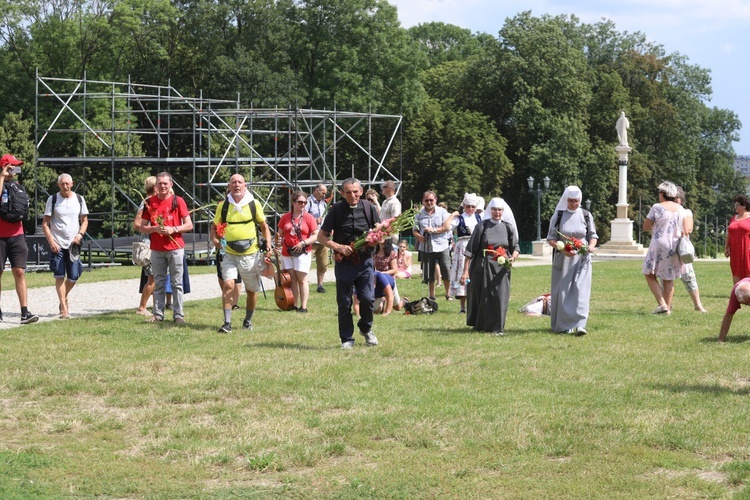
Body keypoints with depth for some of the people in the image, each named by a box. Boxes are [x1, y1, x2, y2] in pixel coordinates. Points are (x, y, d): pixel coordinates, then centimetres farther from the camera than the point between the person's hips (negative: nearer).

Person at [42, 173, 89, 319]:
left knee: (73, 277, 2)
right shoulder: (52, 200, 0)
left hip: (73, 244, 2)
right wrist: (51, 241, -10)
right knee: (59, 276, -5)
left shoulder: (79, 199, 6)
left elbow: (85, 220, 12)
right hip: (57, 244, -2)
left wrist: (80, 234, -6)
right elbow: (45, 223, 0)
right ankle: (63, 308, -1)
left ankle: (64, 298, 29)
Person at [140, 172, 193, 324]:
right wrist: (155, 229, -12)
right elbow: (142, 227, 8)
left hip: (175, 248, -2)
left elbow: (189, 225, 0)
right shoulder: (149, 202, 6)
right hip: (156, 249, 2)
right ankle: (158, 314, 9)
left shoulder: (178, 201, 1)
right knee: (159, 283, 6)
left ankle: (178, 315, 2)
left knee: (177, 283, -1)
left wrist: (173, 229, -15)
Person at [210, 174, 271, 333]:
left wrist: (267, 243, -6)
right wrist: (215, 239, -8)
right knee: (228, 285, -17)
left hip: (251, 254, 0)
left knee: (252, 290, 10)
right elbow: (214, 227, 12)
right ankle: (227, 323, -17)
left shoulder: (254, 204, 0)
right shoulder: (223, 205, 2)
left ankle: (248, 321, 29)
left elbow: (264, 226, 10)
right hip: (230, 254, 0)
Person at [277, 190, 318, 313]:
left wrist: (304, 243, -16)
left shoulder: (308, 218, -2)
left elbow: (316, 235, -4)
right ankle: (294, 305, 10)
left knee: (302, 279, -4)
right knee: (291, 279, 5)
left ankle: (303, 306, -3)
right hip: (287, 252, 3)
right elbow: (280, 234, 15)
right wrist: (278, 237, -7)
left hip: (302, 252, -3)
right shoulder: (285, 217, 7)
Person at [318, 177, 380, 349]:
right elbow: (321, 236, 0)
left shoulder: (368, 207, 1)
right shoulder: (336, 210, -4)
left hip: (365, 261, 1)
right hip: (344, 262, -1)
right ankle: (347, 339, 15)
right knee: (344, 303, 3)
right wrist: (338, 247, -14)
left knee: (368, 298, -6)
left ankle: (366, 328, 23)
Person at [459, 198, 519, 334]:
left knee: (499, 297, -2)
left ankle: (496, 327, 8)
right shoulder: (482, 226, -3)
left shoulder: (508, 227, 5)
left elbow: (515, 247, 10)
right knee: (482, 297, 5)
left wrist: (513, 257, -13)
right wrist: (465, 271, -11)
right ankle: (480, 325, 22)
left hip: (501, 270, 2)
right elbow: (470, 250, -5)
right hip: (482, 267, -2)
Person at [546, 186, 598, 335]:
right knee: (562, 291, 3)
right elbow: (551, 238, 0)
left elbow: (593, 235, 9)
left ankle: (579, 324, -19)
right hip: (562, 260, 0)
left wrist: (591, 245, -14)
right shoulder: (558, 215, 1)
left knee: (580, 290, -12)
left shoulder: (586, 215, 4)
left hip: (581, 259, 0)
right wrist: (562, 249, -18)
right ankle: (561, 325, 13)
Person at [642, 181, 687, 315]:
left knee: (650, 275, 3)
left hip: (659, 244, -5)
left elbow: (645, 227, -4)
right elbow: (684, 231, 11)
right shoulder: (679, 209, 6)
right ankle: (668, 307, 10)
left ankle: (662, 304, -11)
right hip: (674, 246, 5)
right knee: (668, 278, 12)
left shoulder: (657, 207, -10)